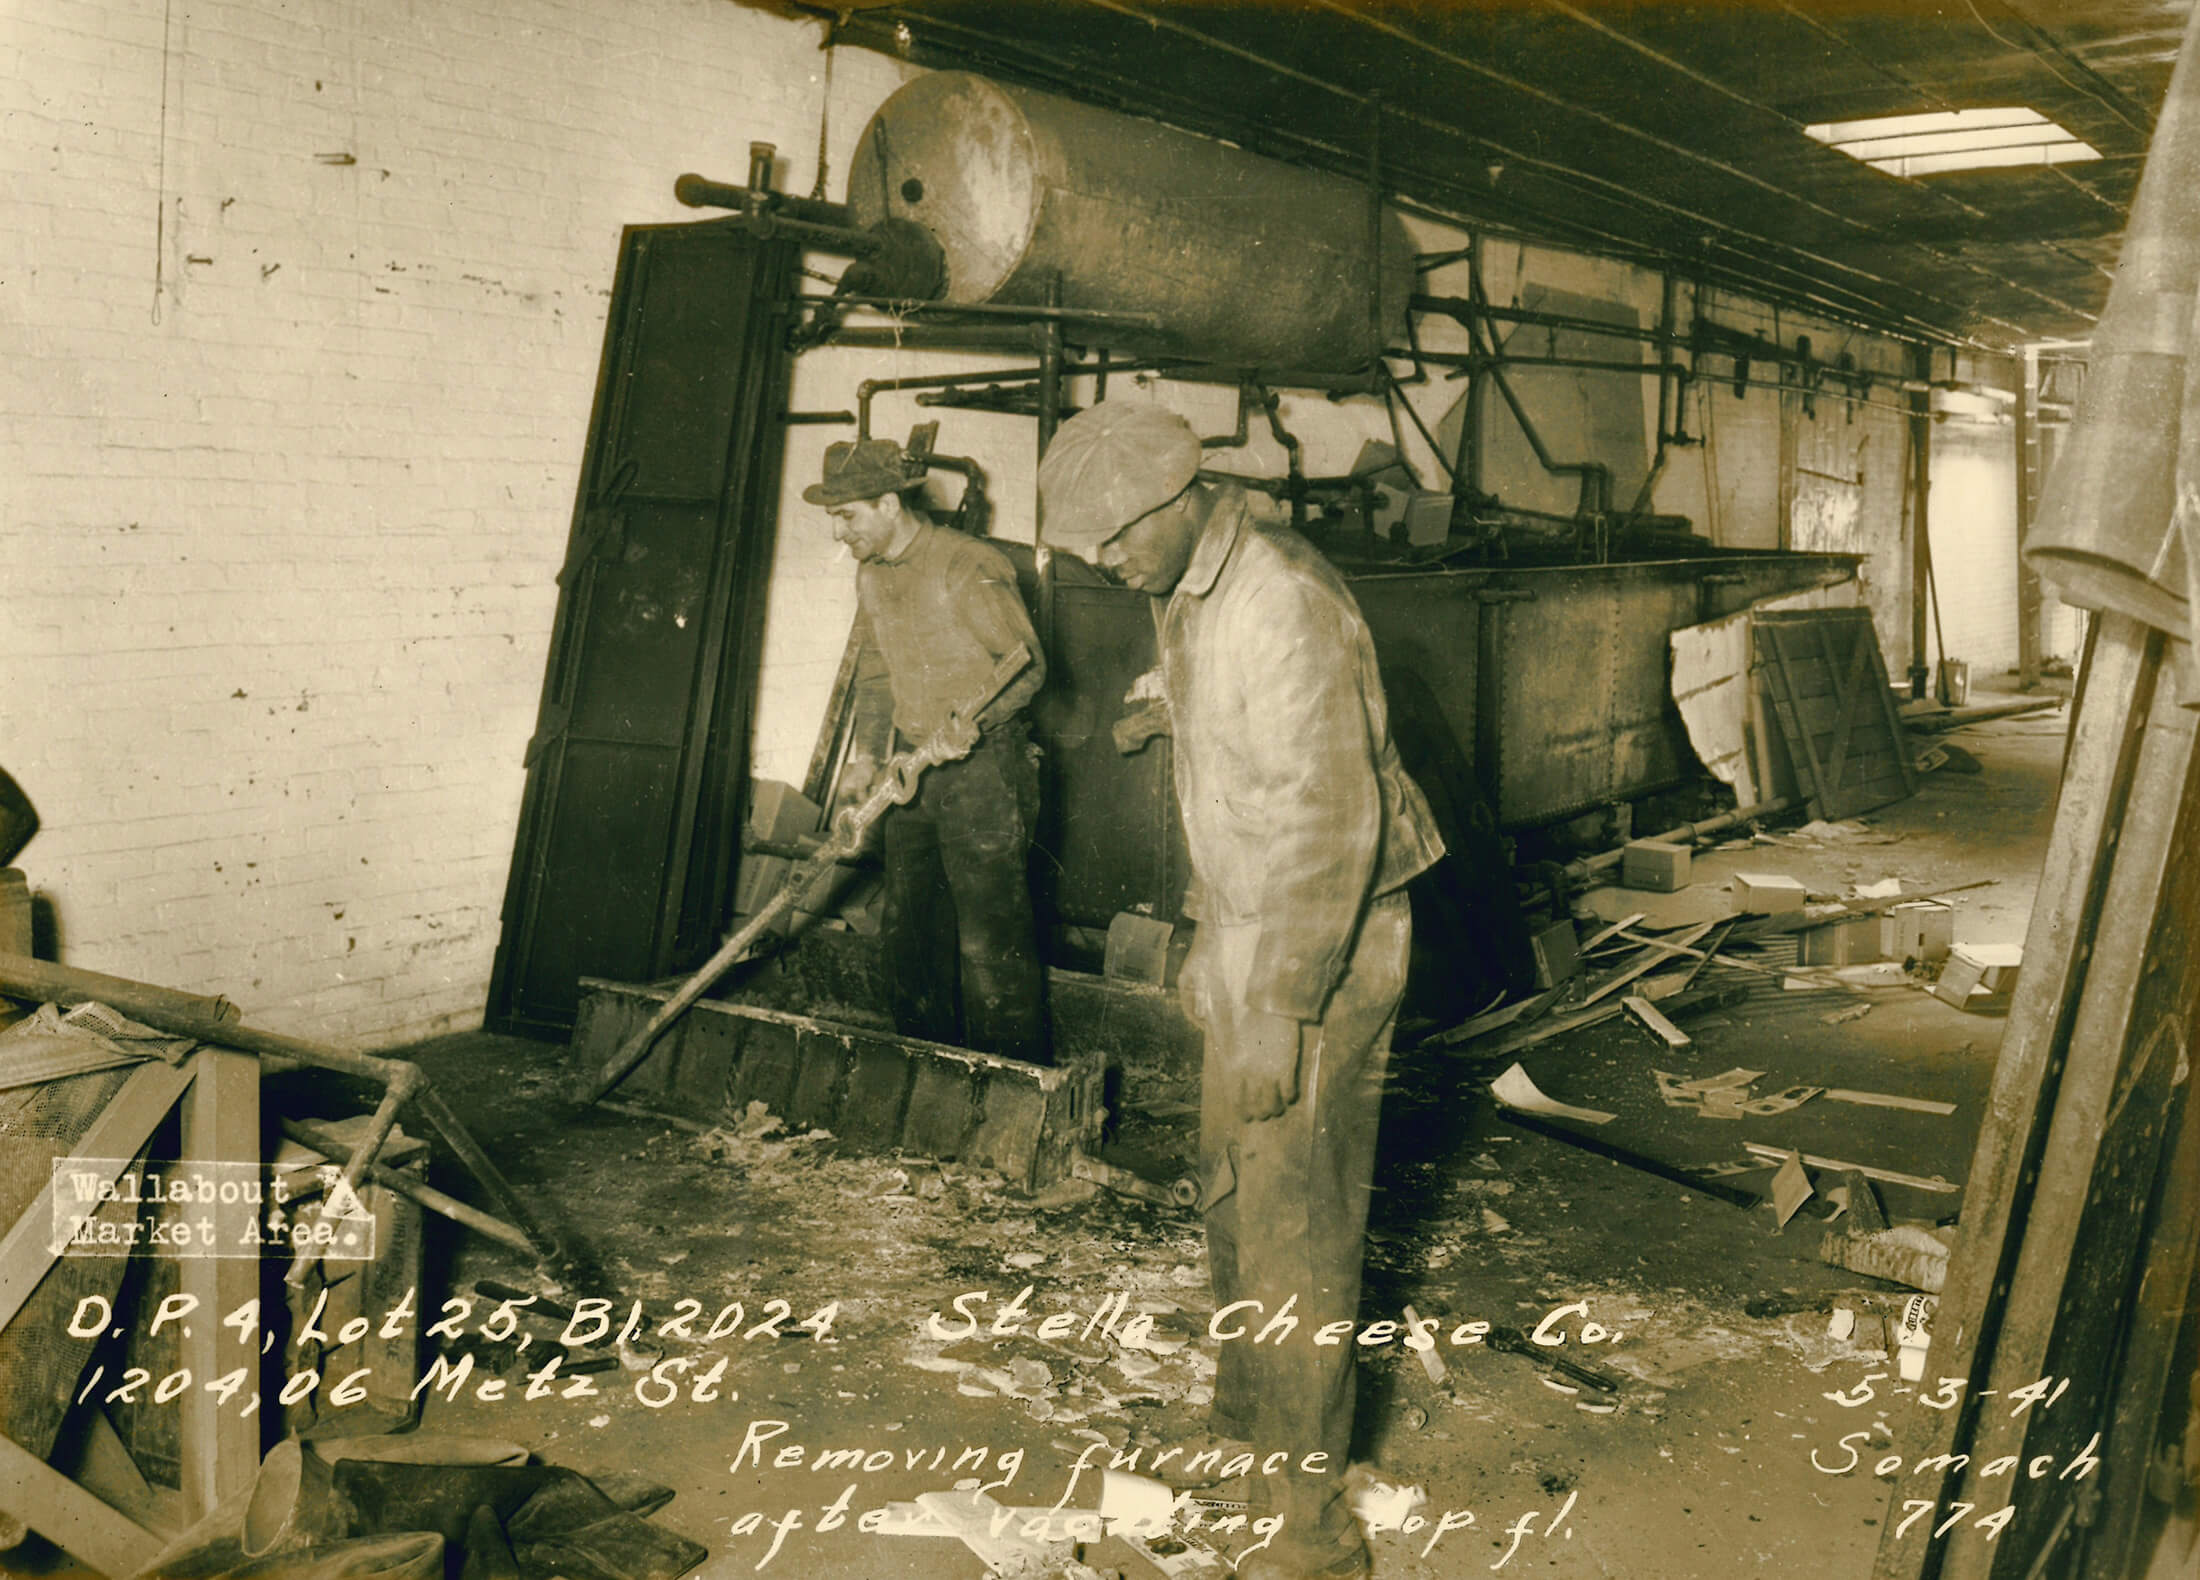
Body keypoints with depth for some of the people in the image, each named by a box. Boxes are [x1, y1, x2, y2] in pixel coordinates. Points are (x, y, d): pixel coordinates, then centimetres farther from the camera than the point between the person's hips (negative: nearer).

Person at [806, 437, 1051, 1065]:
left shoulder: (967, 570, -15)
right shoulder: (870, 574, 11)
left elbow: (1028, 665, -12)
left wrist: (968, 724, -24)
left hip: (983, 766, -8)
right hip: (914, 766, 8)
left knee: (990, 938, -7)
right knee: (906, 928, 13)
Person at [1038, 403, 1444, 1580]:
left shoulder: (1280, 605, -24)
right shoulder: (1190, 595, 7)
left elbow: (1331, 822, -26)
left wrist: (1280, 1009, -24)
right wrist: (1207, 938, 21)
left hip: (1321, 952, -9)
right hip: (1247, 934, 10)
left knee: (1293, 1230, -2)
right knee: (1232, 1200, 21)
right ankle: (1243, 1432, 41)